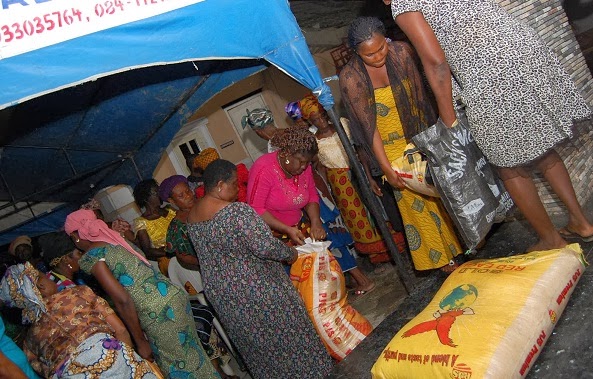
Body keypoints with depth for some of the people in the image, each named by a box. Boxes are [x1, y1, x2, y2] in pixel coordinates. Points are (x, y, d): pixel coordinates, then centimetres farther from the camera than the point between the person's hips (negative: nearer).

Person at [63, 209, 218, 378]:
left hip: (160, 313, -8)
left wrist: (140, 342, -8)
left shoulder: (90, 257, -8)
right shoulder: (116, 239, 14)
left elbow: (123, 300, -14)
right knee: (191, 356, 19)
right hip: (176, 295, 8)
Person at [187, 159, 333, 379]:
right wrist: (290, 254, -8)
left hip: (219, 292, 7)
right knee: (283, 331, 15)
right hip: (255, 287, -7)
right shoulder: (238, 211, -26)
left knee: (255, 341, 23)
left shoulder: (192, 216, 0)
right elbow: (266, 247, -27)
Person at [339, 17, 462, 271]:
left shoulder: (401, 52, -13)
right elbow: (368, 126, -17)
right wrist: (386, 169, -16)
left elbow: (419, 98, -6)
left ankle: (459, 243, 32)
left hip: (419, 138, 3)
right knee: (414, 203, 5)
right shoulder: (350, 78, -20)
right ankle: (442, 258, 23)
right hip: (391, 150, -2)